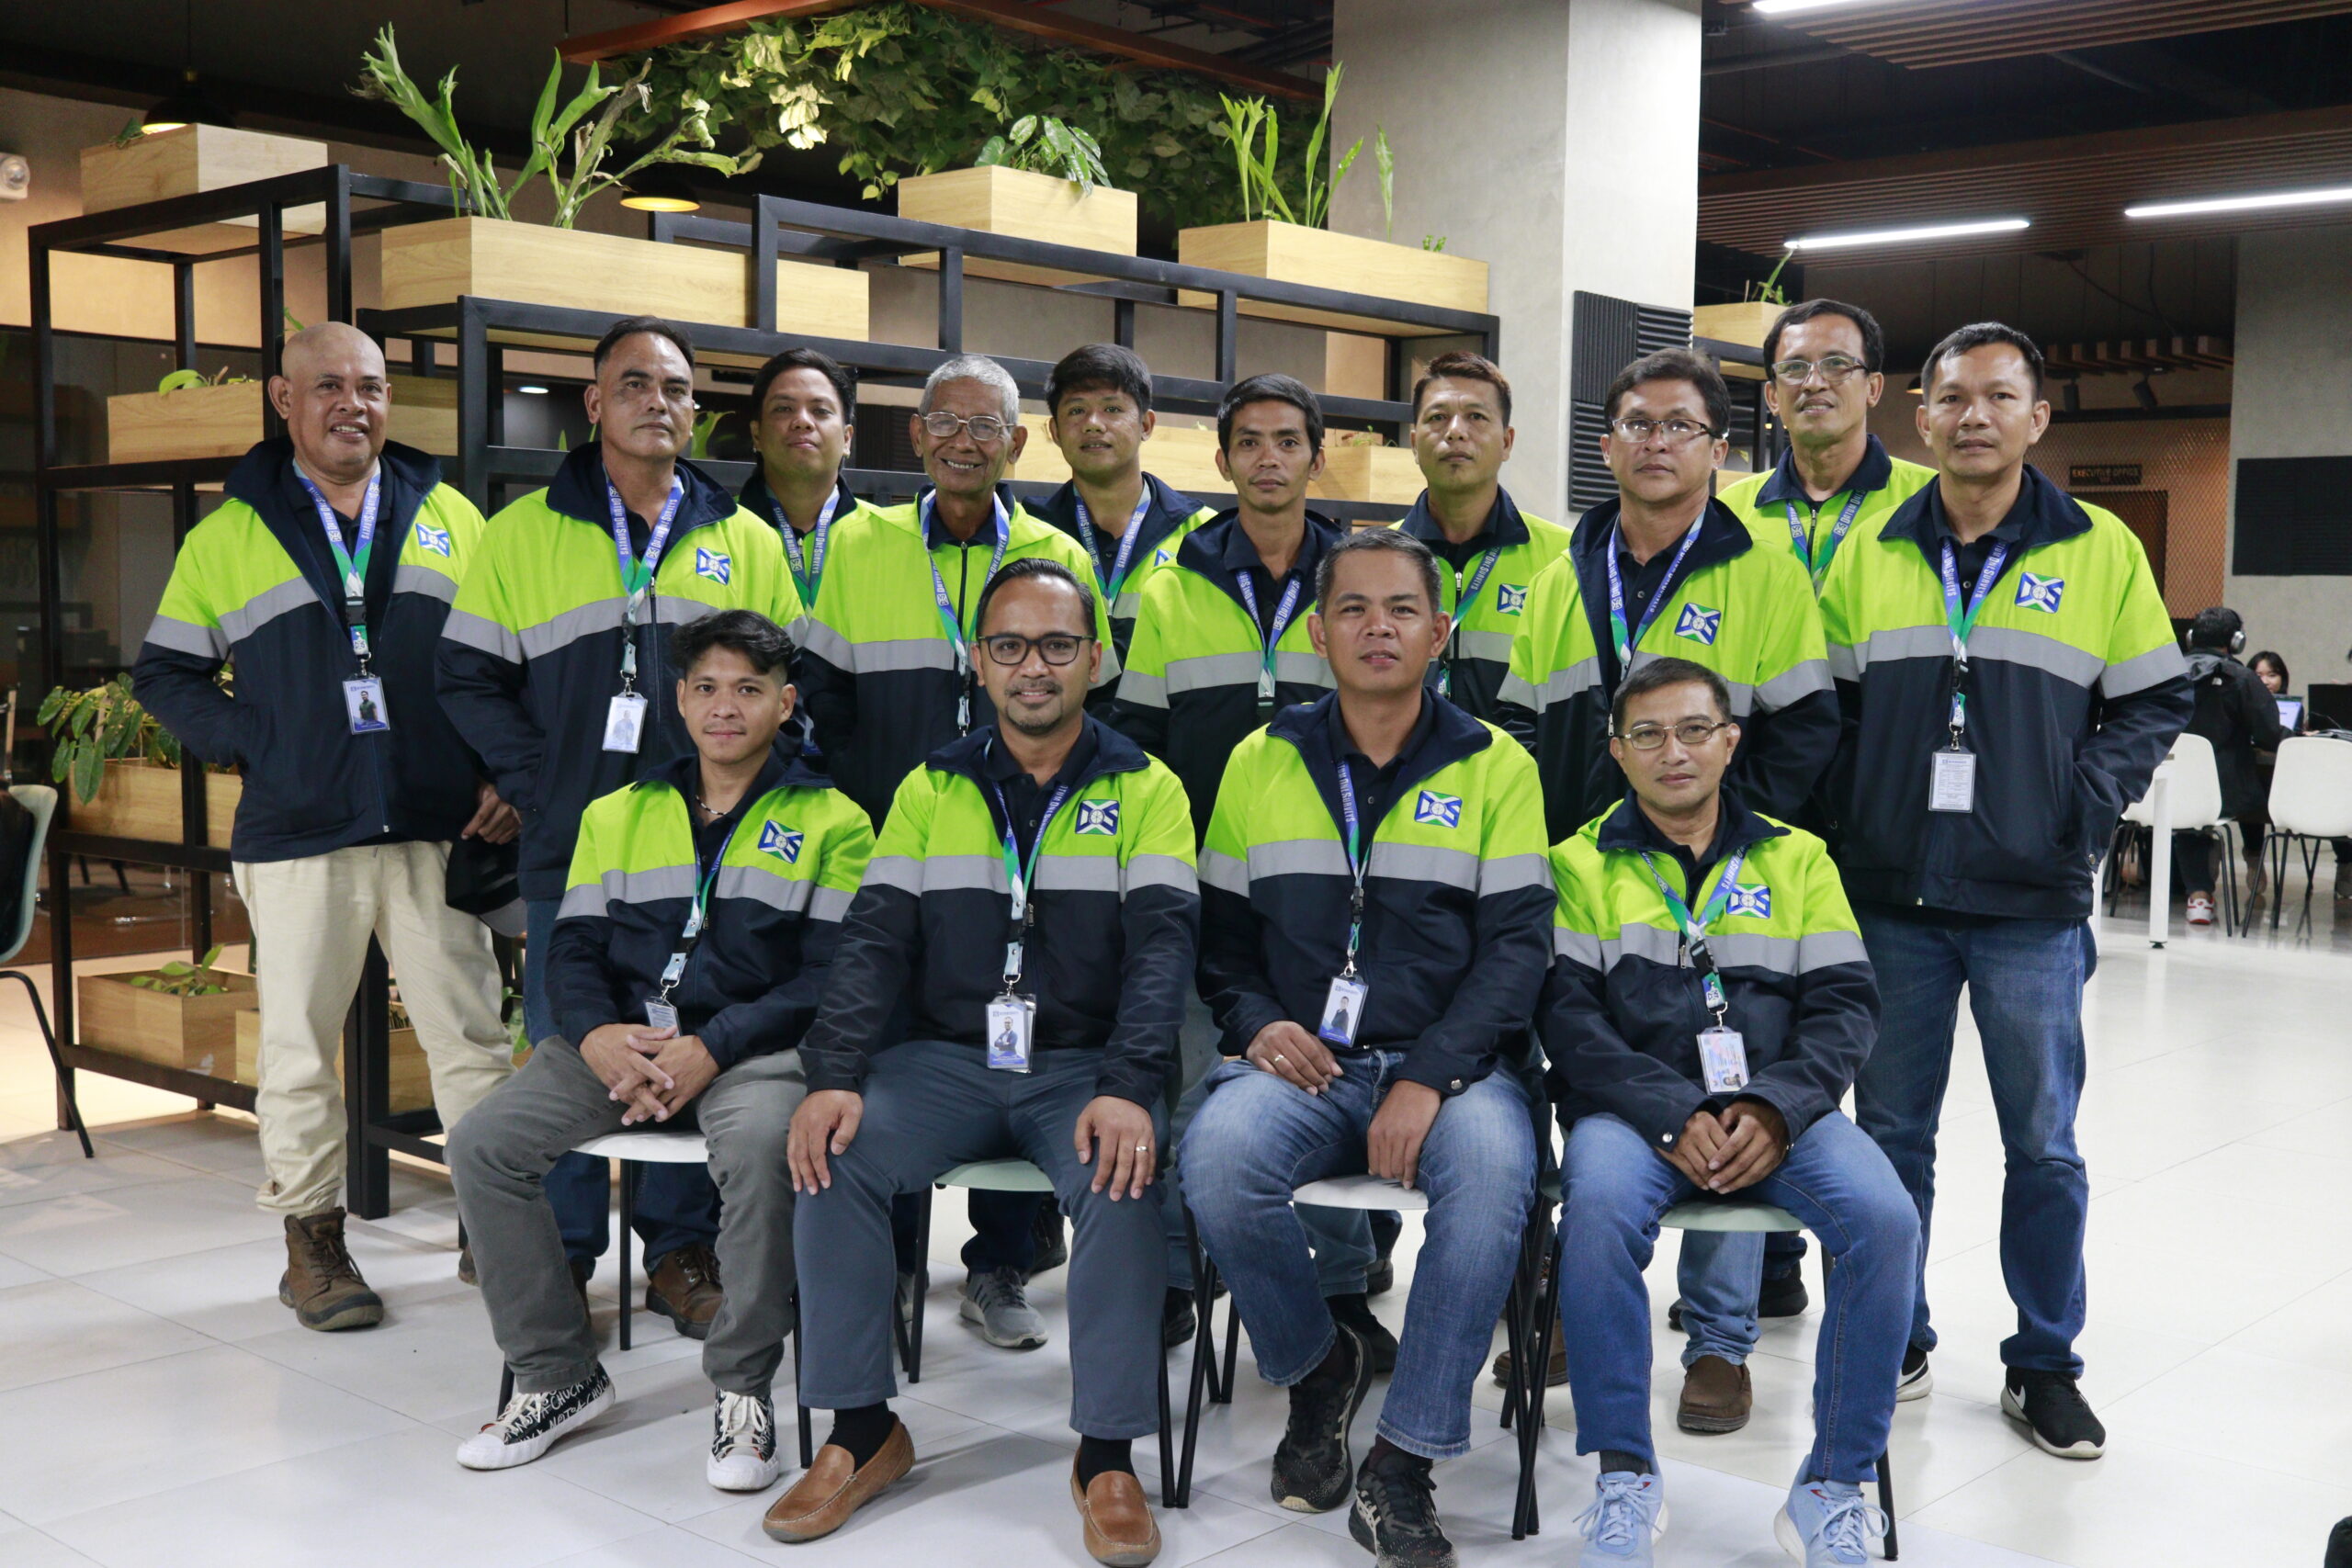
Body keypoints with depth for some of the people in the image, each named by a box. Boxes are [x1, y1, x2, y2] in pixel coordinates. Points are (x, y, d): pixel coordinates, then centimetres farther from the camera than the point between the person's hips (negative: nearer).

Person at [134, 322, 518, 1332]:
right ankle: (311, 1239, 18)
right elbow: (164, 672, 11)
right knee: (300, 1045, 5)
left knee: (473, 1032, 3)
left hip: (439, 832, 1)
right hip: (297, 838, -1)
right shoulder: (228, 536, 8)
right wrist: (252, 744, -4)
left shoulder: (449, 516, 11)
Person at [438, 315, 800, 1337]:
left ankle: (682, 1251, 19)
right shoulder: (523, 532, 6)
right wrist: (540, 784, -6)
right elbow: (470, 679, 5)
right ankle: (562, 1258, 18)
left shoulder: (746, 542, 9)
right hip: (572, 847, -1)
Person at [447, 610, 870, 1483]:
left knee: (760, 1149, -36)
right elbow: (574, 948, 13)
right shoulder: (618, 816, 18)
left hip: (753, 1047, -4)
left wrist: (711, 1049, -17)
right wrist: (597, 1035, -10)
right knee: (483, 1146, -16)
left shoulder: (831, 823, 4)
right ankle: (557, 1375, 1)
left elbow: (830, 977, -6)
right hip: (619, 1042, 5)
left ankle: (741, 1388, -15)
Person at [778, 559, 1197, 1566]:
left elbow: (1162, 947, -8)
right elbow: (876, 940, 4)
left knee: (1120, 1177, -32)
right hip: (945, 1059, 2)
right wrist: (834, 1076, -14)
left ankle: (1107, 1454, -17)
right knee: (833, 1157, -24)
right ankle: (862, 1432, -8)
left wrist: (1126, 1089, -25)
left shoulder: (1145, 790, 5)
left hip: (1083, 1065, -2)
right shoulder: (931, 789, 12)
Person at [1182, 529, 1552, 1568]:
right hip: (1297, 1064, 2)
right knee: (1218, 1159, -31)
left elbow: (1516, 941, -1)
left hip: (1448, 1064, -1)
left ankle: (1402, 1465, -18)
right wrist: (1256, 1024, -6)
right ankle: (1314, 1367, 1)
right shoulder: (1261, 761, 14)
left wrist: (1431, 1076, -15)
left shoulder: (1495, 765, 7)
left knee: (1491, 1169, -35)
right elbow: (1219, 929, 16)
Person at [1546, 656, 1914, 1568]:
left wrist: (1773, 1108, -11)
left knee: (1885, 1220, -26)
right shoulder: (1582, 863, 10)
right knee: (1599, 1209, -34)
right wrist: (1672, 1114, -15)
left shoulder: (1796, 858, 16)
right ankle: (1624, 1476, -17)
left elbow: (1845, 1006, 8)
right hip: (1634, 1110, -2)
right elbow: (1566, 1015, -1)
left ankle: (1834, 1486, -10)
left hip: (1777, 1114, 2)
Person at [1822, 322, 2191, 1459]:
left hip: (2033, 906, -1)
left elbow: (2154, 703, 5)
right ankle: (1894, 1343, 26)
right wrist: (1847, 827, -2)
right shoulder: (1869, 554, 6)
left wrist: (2088, 810, -7)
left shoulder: (2100, 551, 1)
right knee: (1891, 1131, 11)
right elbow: (1821, 707, 8)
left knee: (2043, 1145, 6)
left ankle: (2045, 1363, 21)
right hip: (1891, 897, 2)